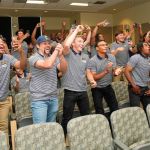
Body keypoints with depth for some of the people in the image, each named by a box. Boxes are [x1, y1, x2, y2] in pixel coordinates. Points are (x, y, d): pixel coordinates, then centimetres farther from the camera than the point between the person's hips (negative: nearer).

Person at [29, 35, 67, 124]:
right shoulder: (33, 58, -7)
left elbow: (64, 70, -5)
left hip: (53, 98, 5)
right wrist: (56, 50, -16)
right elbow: (47, 65, -26)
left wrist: (60, 55, -19)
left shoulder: (55, 58, 10)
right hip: (39, 99, -5)